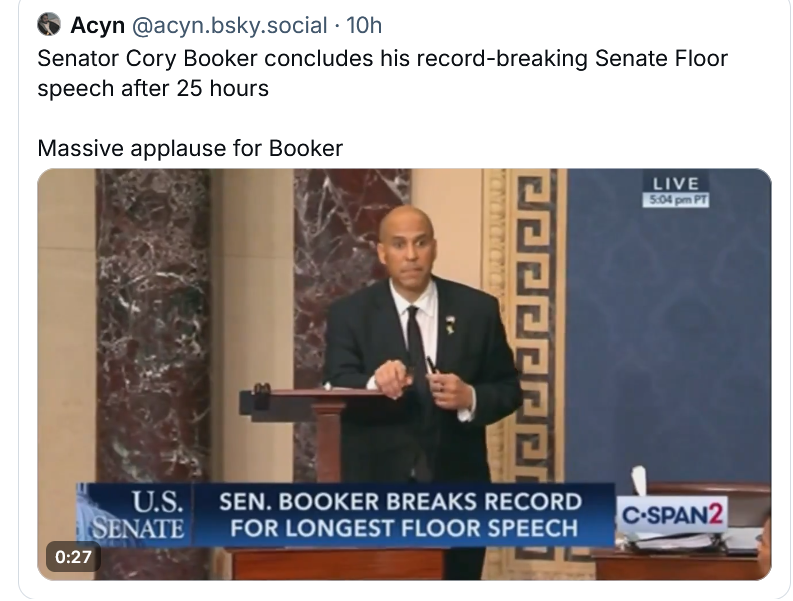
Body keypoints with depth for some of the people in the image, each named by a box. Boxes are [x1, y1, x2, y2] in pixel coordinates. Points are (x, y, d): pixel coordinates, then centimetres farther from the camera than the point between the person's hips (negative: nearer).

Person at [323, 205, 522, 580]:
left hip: (456, 486, 2)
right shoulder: (349, 314, 0)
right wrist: (375, 384, -35)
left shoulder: (477, 309, 4)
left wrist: (470, 398, -16)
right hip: (378, 487, -1)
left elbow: (508, 389, 6)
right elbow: (337, 389, -13)